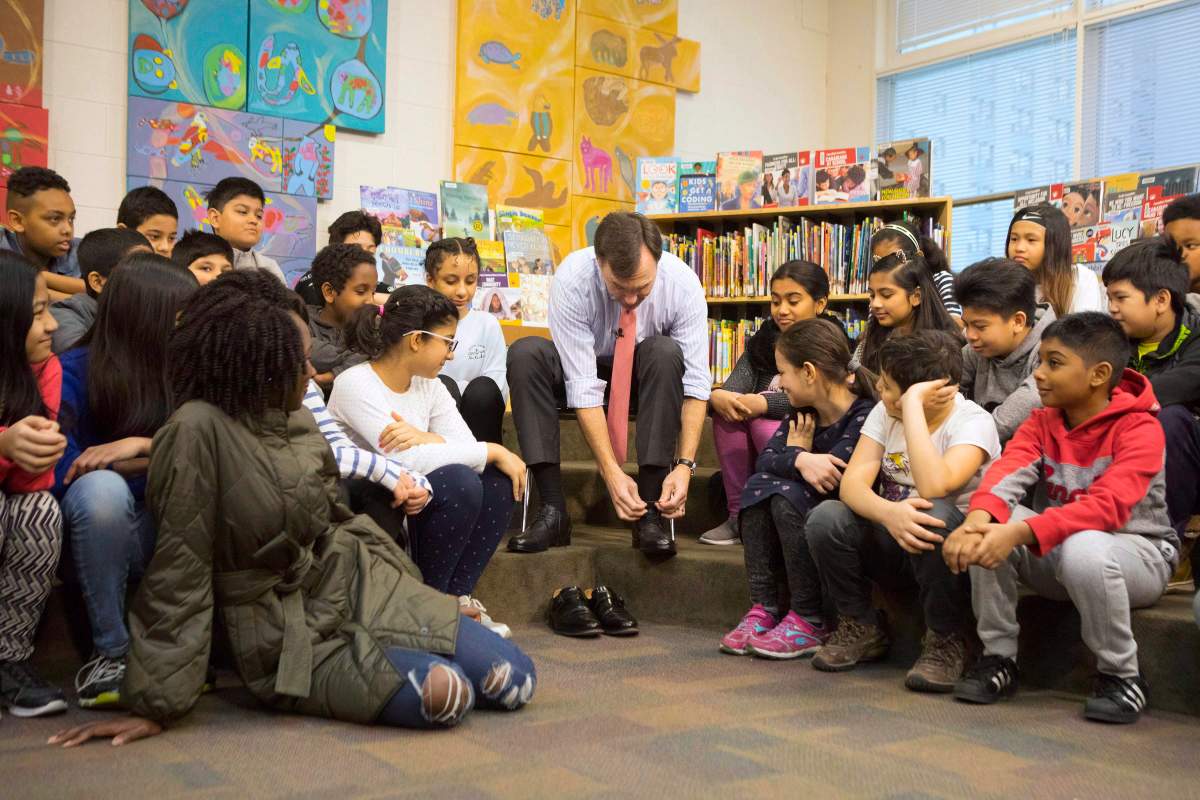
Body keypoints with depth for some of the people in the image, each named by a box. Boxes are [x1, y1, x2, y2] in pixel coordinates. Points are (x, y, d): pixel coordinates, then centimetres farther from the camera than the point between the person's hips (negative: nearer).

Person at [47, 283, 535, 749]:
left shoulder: (296, 418, 1)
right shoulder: (198, 430, -20)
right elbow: (180, 572, -19)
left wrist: (427, 604, 15)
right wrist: (159, 704, -15)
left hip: (362, 588, 7)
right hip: (293, 637, -6)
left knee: (516, 680, -1)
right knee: (445, 695, -26)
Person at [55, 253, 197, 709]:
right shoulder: (74, 374, -12)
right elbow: (62, 473, -22)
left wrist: (141, 445, -24)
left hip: (168, 532, 3)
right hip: (91, 535, -3)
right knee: (101, 488, -36)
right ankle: (111, 652, -21)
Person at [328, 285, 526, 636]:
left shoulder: (429, 386, 7)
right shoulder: (355, 384, -17)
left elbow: (468, 447, -5)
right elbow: (411, 460, -28)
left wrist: (426, 438, -27)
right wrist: (495, 451, -21)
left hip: (410, 509, 8)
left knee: (499, 478, -11)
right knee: (458, 482, -28)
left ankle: (456, 597, -5)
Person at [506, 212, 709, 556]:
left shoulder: (683, 283, -25)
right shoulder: (571, 280, -29)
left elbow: (696, 382, -26)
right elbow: (582, 385, -32)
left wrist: (685, 465, -37)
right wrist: (611, 472, -37)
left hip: (647, 374, 0)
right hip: (581, 368, 0)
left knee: (666, 352, -34)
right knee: (525, 353, -30)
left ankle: (651, 513, -30)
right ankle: (552, 511, -29)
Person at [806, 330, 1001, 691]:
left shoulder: (973, 423, -16)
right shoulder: (885, 413, 0)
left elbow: (933, 487, -36)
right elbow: (852, 484, -14)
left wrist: (913, 405, -32)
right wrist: (889, 513, -36)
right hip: (891, 542, 5)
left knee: (935, 517, -37)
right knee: (825, 518, -22)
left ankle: (945, 641, -14)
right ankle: (861, 629, 1)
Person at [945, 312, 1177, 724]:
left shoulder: (1139, 428, -16)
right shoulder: (1042, 421, 1)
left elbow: (1108, 505, -33)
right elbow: (1007, 471, -18)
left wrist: (1019, 533, -45)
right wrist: (977, 518, -42)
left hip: (1135, 551, -5)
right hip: (1055, 552, 5)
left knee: (1083, 550, -39)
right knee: (988, 529, -22)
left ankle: (1121, 676, -13)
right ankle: (998, 658, -7)